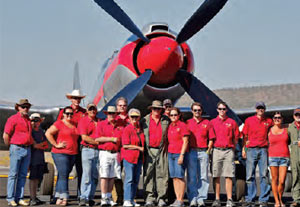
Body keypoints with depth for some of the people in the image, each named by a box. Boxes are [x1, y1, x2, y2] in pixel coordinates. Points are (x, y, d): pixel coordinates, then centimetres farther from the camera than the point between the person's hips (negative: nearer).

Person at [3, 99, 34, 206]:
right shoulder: (13, 119, -6)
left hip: (27, 149, 7)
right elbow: (5, 136, -8)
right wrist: (10, 146, 1)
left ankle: (19, 198, 10)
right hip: (17, 149, -6)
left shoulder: (28, 120, 15)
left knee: (23, 175, 6)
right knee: (13, 174, -4)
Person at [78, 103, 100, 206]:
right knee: (87, 175, -9)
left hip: (98, 150, 5)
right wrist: (97, 142, -8)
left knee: (95, 176, 4)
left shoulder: (100, 122, 17)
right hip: (87, 150, -5)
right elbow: (84, 137, -8)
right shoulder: (83, 121, 1)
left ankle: (90, 197, 10)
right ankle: (83, 198, -7)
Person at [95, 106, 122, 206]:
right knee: (104, 176, -7)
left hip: (116, 153, 3)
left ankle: (109, 197, 13)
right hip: (105, 153, -3)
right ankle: (104, 198, -5)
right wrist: (112, 139, -10)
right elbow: (97, 139, -7)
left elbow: (122, 140, 14)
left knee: (112, 176, 5)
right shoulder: (101, 124, 3)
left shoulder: (120, 126, 12)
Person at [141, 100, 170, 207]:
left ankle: (161, 198, 2)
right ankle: (149, 197, 1)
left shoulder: (166, 120, 8)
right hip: (149, 150, 0)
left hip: (162, 151, 0)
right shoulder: (145, 120, 8)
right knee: (149, 174, -2)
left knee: (162, 174, -2)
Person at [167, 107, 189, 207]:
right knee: (174, 177, 4)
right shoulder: (170, 126, 14)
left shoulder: (182, 125, -5)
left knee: (180, 177, -7)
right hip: (170, 154, 7)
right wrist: (168, 153, 11)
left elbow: (185, 141, -10)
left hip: (180, 154, -7)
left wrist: (182, 155, -16)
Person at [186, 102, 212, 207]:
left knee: (203, 177, -1)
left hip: (203, 152, 1)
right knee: (191, 177, -4)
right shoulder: (187, 123, 9)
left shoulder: (207, 123, 11)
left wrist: (208, 151, 1)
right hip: (191, 152, -1)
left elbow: (211, 139, 10)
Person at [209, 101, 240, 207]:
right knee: (216, 176, 2)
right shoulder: (212, 122, 9)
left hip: (229, 151, -1)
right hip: (216, 150, 1)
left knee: (229, 176, -3)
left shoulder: (232, 122, 7)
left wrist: (232, 149, 4)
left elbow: (235, 138, 9)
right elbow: (211, 138, 7)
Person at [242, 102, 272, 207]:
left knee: (264, 175, -3)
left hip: (263, 150, 1)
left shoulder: (269, 121, 10)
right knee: (250, 175, 0)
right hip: (251, 150, -1)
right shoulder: (249, 120, 8)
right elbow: (245, 136, 9)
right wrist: (243, 148, 1)